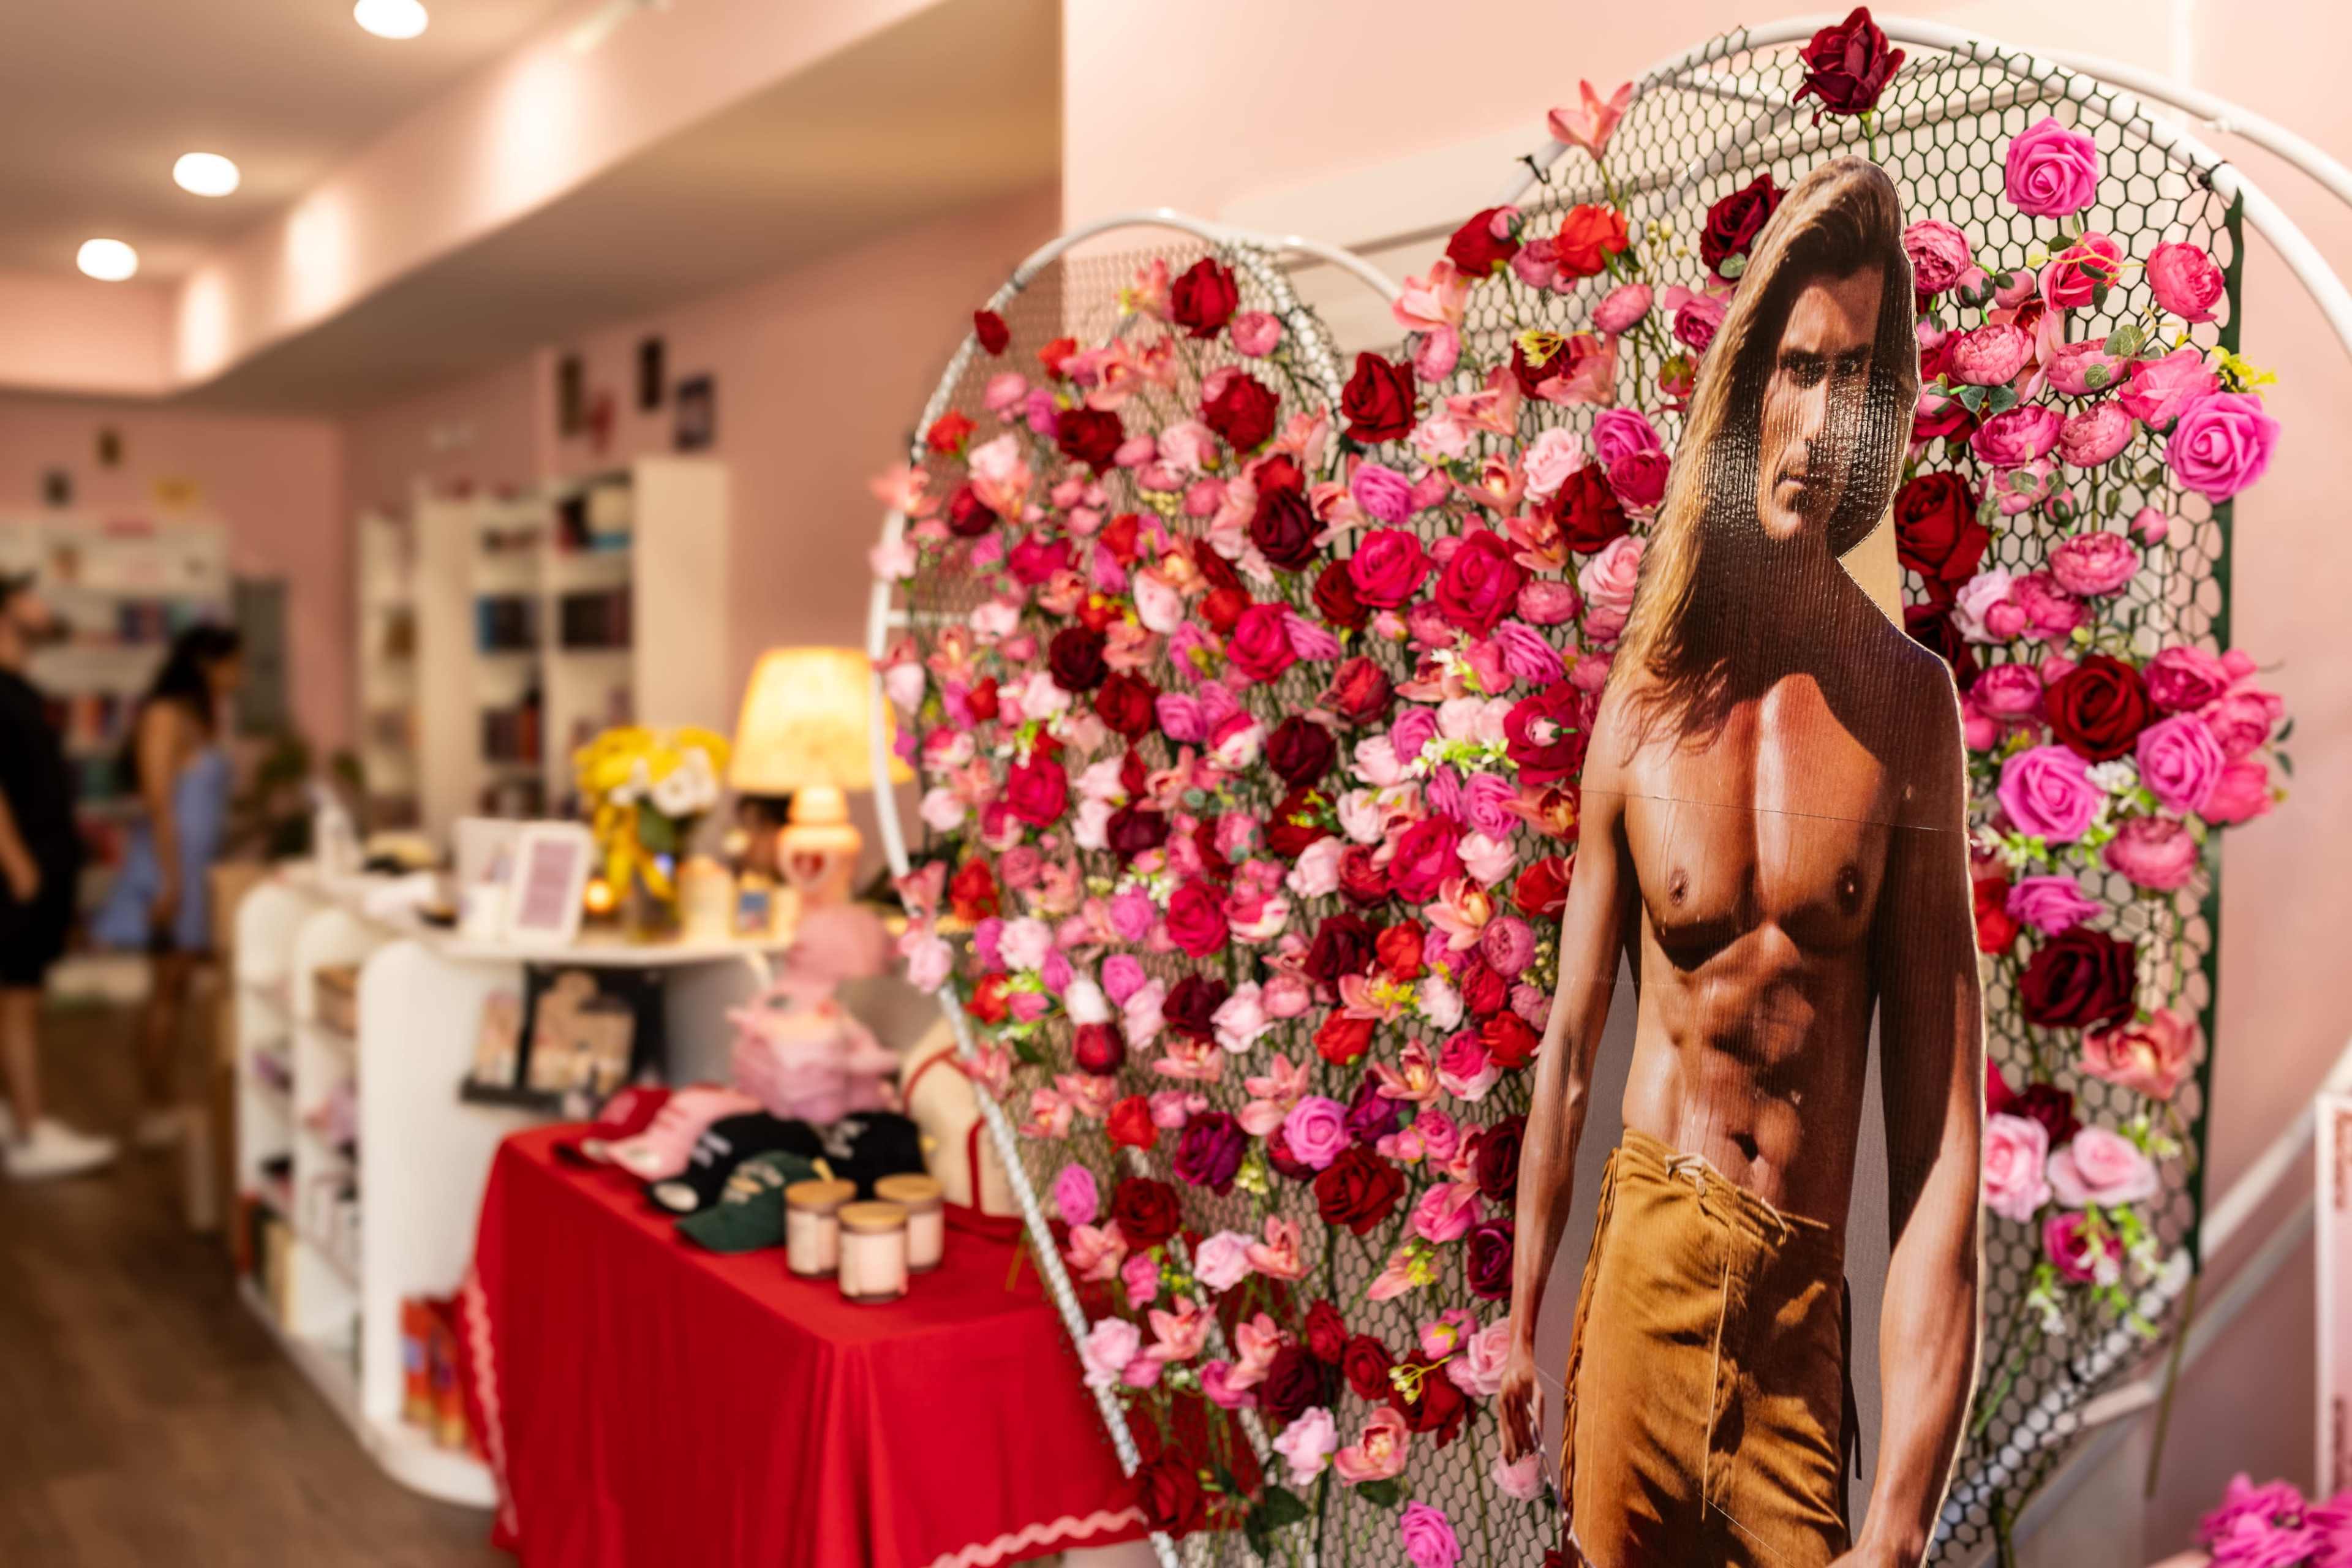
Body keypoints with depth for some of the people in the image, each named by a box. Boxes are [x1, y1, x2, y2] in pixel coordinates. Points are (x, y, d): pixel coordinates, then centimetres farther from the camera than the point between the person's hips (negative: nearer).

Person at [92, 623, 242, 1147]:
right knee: (169, 987, -5)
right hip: (171, 863, -8)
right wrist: (170, 880, -19)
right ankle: (158, 1111, 0)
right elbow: (157, 801, -16)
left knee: (178, 987, 8)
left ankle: (168, 1104, 11)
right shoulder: (165, 716, -10)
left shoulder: (201, 717, 17)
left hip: (201, 865, 8)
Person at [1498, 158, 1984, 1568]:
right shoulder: (1641, 702, -3)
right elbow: (1571, 1041, 6)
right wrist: (1523, 1323, 13)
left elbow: (1946, 1135, -12)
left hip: (1808, 1311, -1)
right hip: (1644, 1261, 1)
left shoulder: (1910, 703, -8)